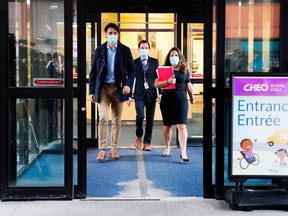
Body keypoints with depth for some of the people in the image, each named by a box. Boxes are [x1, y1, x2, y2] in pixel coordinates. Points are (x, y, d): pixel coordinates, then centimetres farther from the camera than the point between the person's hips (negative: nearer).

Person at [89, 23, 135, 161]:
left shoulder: (125, 50, 5)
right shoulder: (99, 50, 6)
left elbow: (131, 69, 5)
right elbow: (93, 71, 8)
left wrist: (128, 84, -12)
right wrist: (91, 91, 2)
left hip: (118, 88, 1)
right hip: (103, 88, -1)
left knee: (117, 120, 5)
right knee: (103, 118, -11)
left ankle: (113, 149, 15)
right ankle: (102, 150, -9)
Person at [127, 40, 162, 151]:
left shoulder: (155, 61, 7)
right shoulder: (134, 62, 5)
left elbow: (159, 77, 6)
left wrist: (160, 93, -3)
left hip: (151, 94, 1)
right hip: (139, 94, -1)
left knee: (150, 118, 2)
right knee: (140, 116, -15)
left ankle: (147, 142, 12)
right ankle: (139, 136, 11)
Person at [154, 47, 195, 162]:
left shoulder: (184, 70, 6)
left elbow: (189, 85, 17)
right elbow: (156, 84, -5)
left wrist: (192, 98, 25)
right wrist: (168, 81, -20)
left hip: (181, 101, -1)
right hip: (167, 101, 1)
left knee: (182, 126, -9)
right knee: (167, 125, 12)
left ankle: (183, 152, -10)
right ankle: (167, 147, 32)